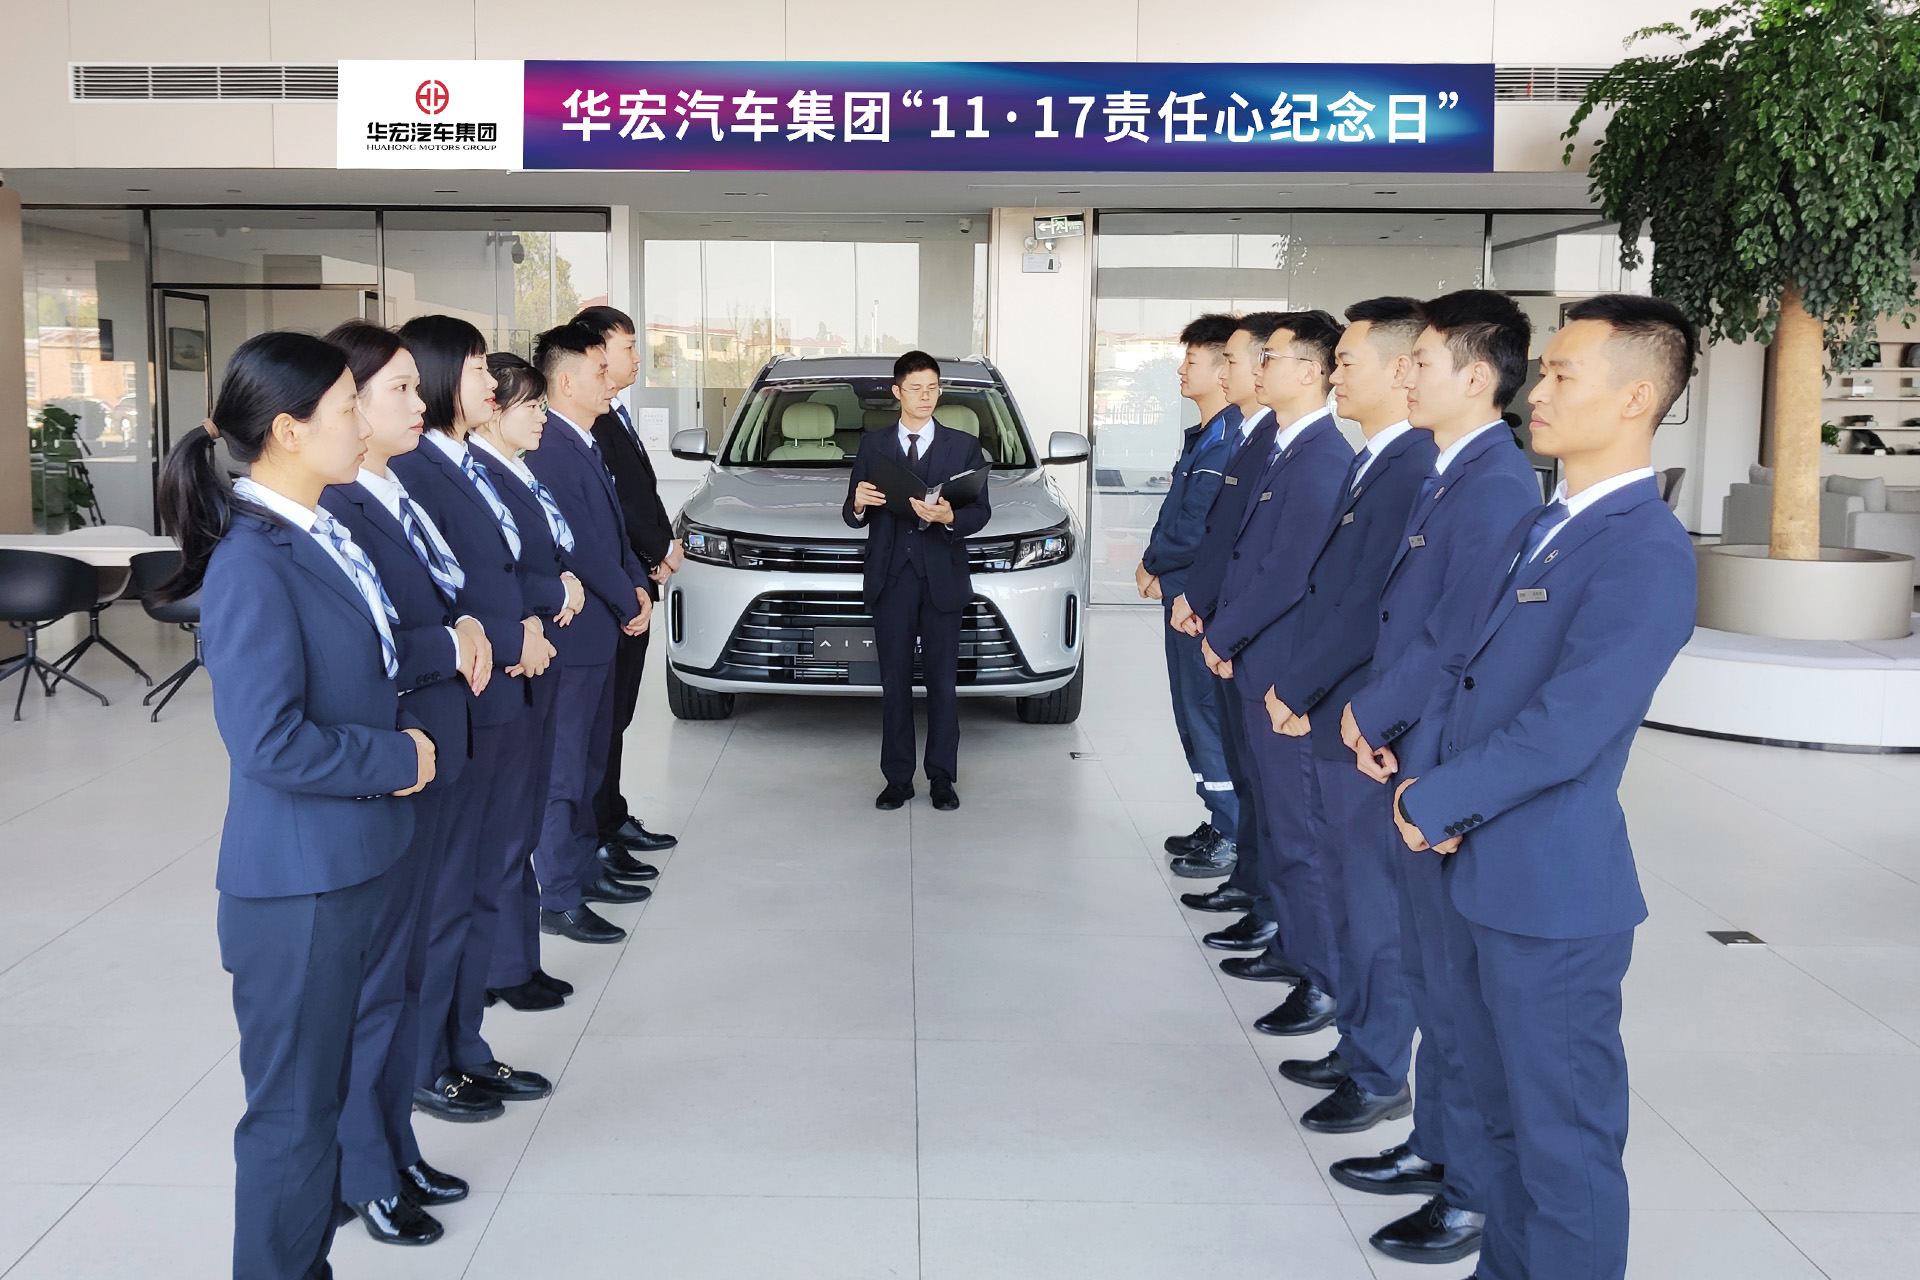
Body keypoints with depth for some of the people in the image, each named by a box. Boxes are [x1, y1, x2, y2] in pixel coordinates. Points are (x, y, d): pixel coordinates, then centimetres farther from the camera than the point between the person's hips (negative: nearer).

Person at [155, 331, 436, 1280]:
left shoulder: (330, 531, 6)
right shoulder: (251, 564, -22)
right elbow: (272, 743, -26)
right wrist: (400, 759, -15)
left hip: (355, 863, 9)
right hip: (297, 887, -9)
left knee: (331, 1085, 22)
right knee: (293, 1109, 7)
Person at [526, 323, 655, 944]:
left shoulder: (587, 444, 11)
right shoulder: (549, 449, -20)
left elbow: (614, 526, 16)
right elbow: (580, 545, -20)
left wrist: (638, 584, 1)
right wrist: (629, 602, -8)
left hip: (601, 631, 10)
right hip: (571, 635, -10)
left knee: (589, 761, 19)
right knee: (563, 769, -1)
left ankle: (585, 869, 32)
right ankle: (560, 900, 8)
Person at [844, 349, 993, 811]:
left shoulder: (964, 447, 8)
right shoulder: (872, 445, 11)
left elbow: (981, 512, 0)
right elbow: (853, 516, 8)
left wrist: (949, 517, -21)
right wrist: (858, 504, -16)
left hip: (942, 580, -1)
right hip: (890, 580, 1)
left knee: (942, 683, 2)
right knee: (894, 683, 4)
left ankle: (942, 779, 11)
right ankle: (897, 780, 11)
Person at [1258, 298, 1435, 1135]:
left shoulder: (1415, 471, -20)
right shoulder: (1370, 464, 12)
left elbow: (1370, 607, -23)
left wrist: (1295, 688, -13)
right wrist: (1301, 690, 7)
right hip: (1335, 717, 10)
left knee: (1374, 902, 2)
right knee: (1347, 891, 19)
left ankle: (1381, 1078, 16)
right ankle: (1357, 1049, 33)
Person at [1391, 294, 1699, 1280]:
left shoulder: (1647, 554, -19)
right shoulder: (1538, 527, 11)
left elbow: (1564, 730, -25)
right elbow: (1460, 663, 13)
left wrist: (1430, 802, -14)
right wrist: (1425, 773, -4)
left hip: (1551, 892, -9)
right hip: (1481, 870, 9)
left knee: (1564, 1136, 6)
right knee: (1506, 1112, 22)